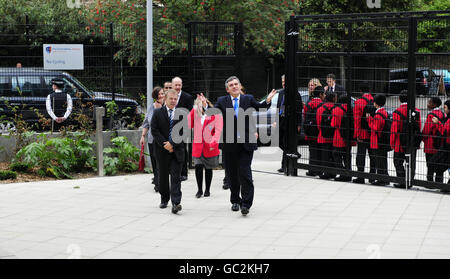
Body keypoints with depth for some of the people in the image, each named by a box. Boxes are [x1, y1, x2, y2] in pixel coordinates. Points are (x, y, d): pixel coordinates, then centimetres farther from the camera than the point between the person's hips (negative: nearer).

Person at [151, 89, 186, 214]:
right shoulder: (157, 113, 3)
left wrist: (172, 144, -12)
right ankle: (164, 199, 27)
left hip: (176, 150, -1)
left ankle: (176, 203, -16)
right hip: (162, 150, 1)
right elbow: (154, 130, -4)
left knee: (176, 177, -8)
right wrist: (164, 144, -12)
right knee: (163, 176, 11)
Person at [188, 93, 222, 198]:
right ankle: (199, 190, 4)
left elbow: (218, 129, -5)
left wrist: (213, 142, -18)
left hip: (210, 147, -2)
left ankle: (207, 190, 19)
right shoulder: (195, 113, 11)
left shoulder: (215, 113, 0)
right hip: (198, 145, 2)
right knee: (198, 167, -9)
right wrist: (194, 109, -2)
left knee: (208, 168, 6)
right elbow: (189, 125, -3)